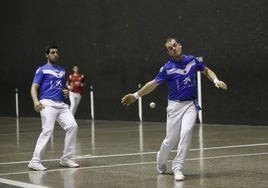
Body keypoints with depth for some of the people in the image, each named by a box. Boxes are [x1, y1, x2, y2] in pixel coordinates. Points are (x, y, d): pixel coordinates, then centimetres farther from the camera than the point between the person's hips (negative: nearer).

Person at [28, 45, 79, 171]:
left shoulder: (62, 71, 23)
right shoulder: (42, 70, 4)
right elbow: (34, 88, -3)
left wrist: (65, 92, 10)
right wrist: (36, 101, -21)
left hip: (61, 104, 6)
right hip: (47, 104, -6)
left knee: (72, 126, -8)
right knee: (48, 130, -19)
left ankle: (66, 158, 3)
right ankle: (35, 161, -15)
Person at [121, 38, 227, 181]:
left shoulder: (192, 60, 3)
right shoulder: (167, 68, -5)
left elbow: (206, 71, 17)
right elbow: (153, 84, 2)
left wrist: (216, 81, -1)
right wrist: (136, 95, -1)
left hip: (190, 105, 2)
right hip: (175, 106, -1)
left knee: (186, 132, -22)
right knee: (171, 140, -1)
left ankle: (178, 168, -14)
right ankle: (160, 161, 32)